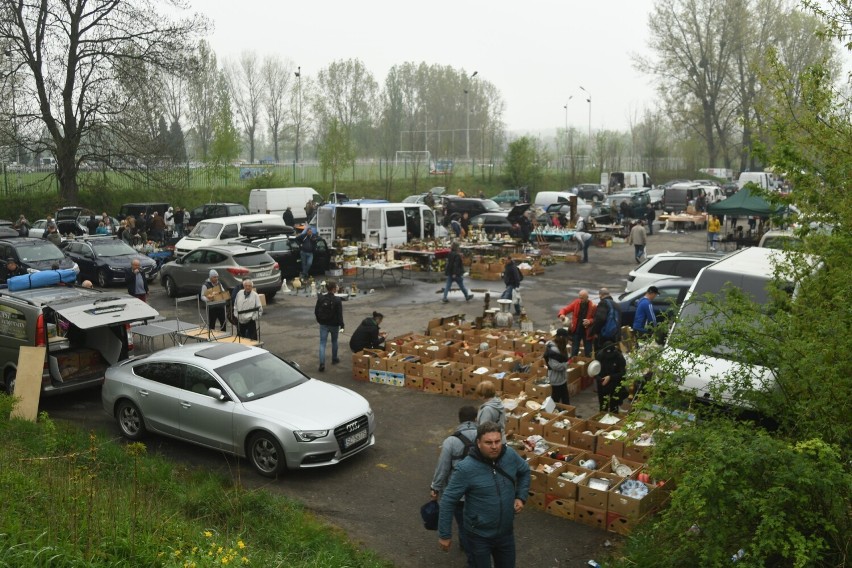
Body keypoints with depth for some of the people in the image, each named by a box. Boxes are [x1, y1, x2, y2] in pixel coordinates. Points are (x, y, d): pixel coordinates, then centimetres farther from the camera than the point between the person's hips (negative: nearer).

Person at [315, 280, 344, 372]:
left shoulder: (321, 298, -4)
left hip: (323, 324, 2)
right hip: (334, 324, -2)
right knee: (334, 341, 21)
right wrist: (341, 325, -9)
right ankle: (334, 359, 36)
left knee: (322, 343, 1)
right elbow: (340, 314, -15)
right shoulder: (337, 300, -15)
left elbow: (316, 311, 3)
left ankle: (322, 363, -13)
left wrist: (319, 320, 17)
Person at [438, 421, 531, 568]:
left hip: (506, 531, 5)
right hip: (479, 535, -4)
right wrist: (444, 535, -13)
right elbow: (448, 500, -18)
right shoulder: (466, 468, -27)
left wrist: (521, 497, 1)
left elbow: (524, 471, 11)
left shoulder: (510, 456, -12)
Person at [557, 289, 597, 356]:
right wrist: (562, 314, -24)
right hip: (576, 331, 2)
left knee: (588, 353, 9)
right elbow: (565, 309, -2)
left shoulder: (593, 306, -12)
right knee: (574, 352, 8)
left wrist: (590, 321, -25)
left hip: (587, 332, -2)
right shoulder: (576, 303, -3)